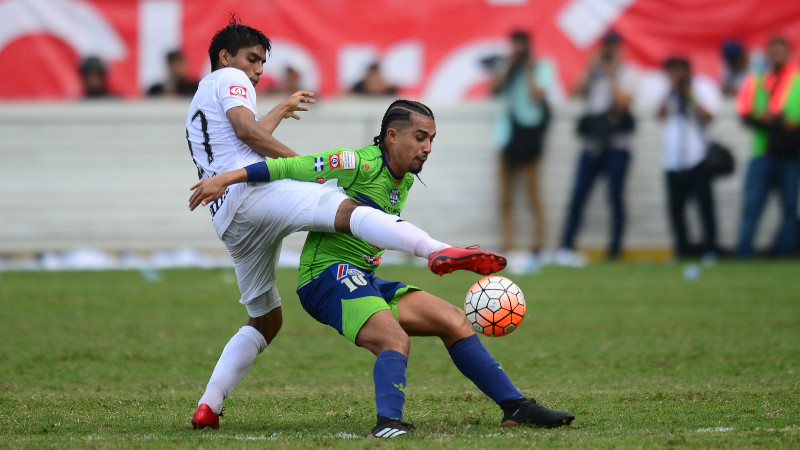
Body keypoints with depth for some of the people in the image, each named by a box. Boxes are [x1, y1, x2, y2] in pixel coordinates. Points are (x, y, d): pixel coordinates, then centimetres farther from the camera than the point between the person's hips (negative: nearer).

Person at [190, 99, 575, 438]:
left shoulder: (405, 180, 14)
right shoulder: (360, 165, -14)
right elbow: (291, 168, -16)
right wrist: (226, 179, -19)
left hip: (364, 278, 9)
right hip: (327, 274, -9)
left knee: (454, 321, 3)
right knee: (395, 341, -32)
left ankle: (516, 407, 7)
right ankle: (388, 422, -52)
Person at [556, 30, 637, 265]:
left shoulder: (626, 74, 4)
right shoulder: (594, 72, 17)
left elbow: (622, 102, -11)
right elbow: (579, 90, -1)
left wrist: (612, 75, -10)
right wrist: (592, 68, -4)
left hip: (616, 145, -4)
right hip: (592, 144, 4)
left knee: (615, 197, -4)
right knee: (578, 195, -4)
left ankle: (615, 249, 1)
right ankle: (566, 248, -4)